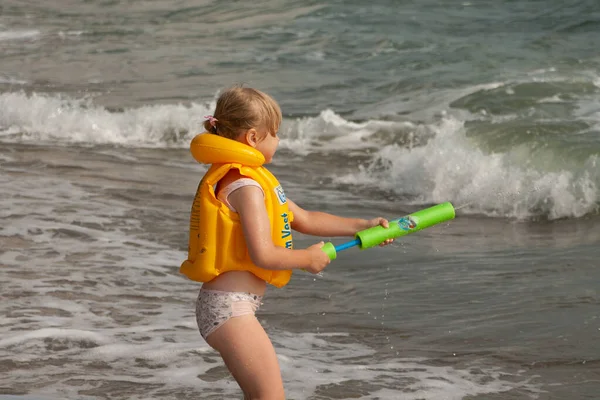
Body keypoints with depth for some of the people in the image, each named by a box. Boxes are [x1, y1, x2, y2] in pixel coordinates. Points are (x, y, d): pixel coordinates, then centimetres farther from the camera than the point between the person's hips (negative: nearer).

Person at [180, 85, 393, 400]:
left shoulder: (252, 179, 16)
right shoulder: (245, 186, -17)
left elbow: (303, 220, 22)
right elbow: (263, 255, -24)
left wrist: (361, 226, 21)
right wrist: (308, 258, -7)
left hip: (228, 305, 11)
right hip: (230, 307, -11)